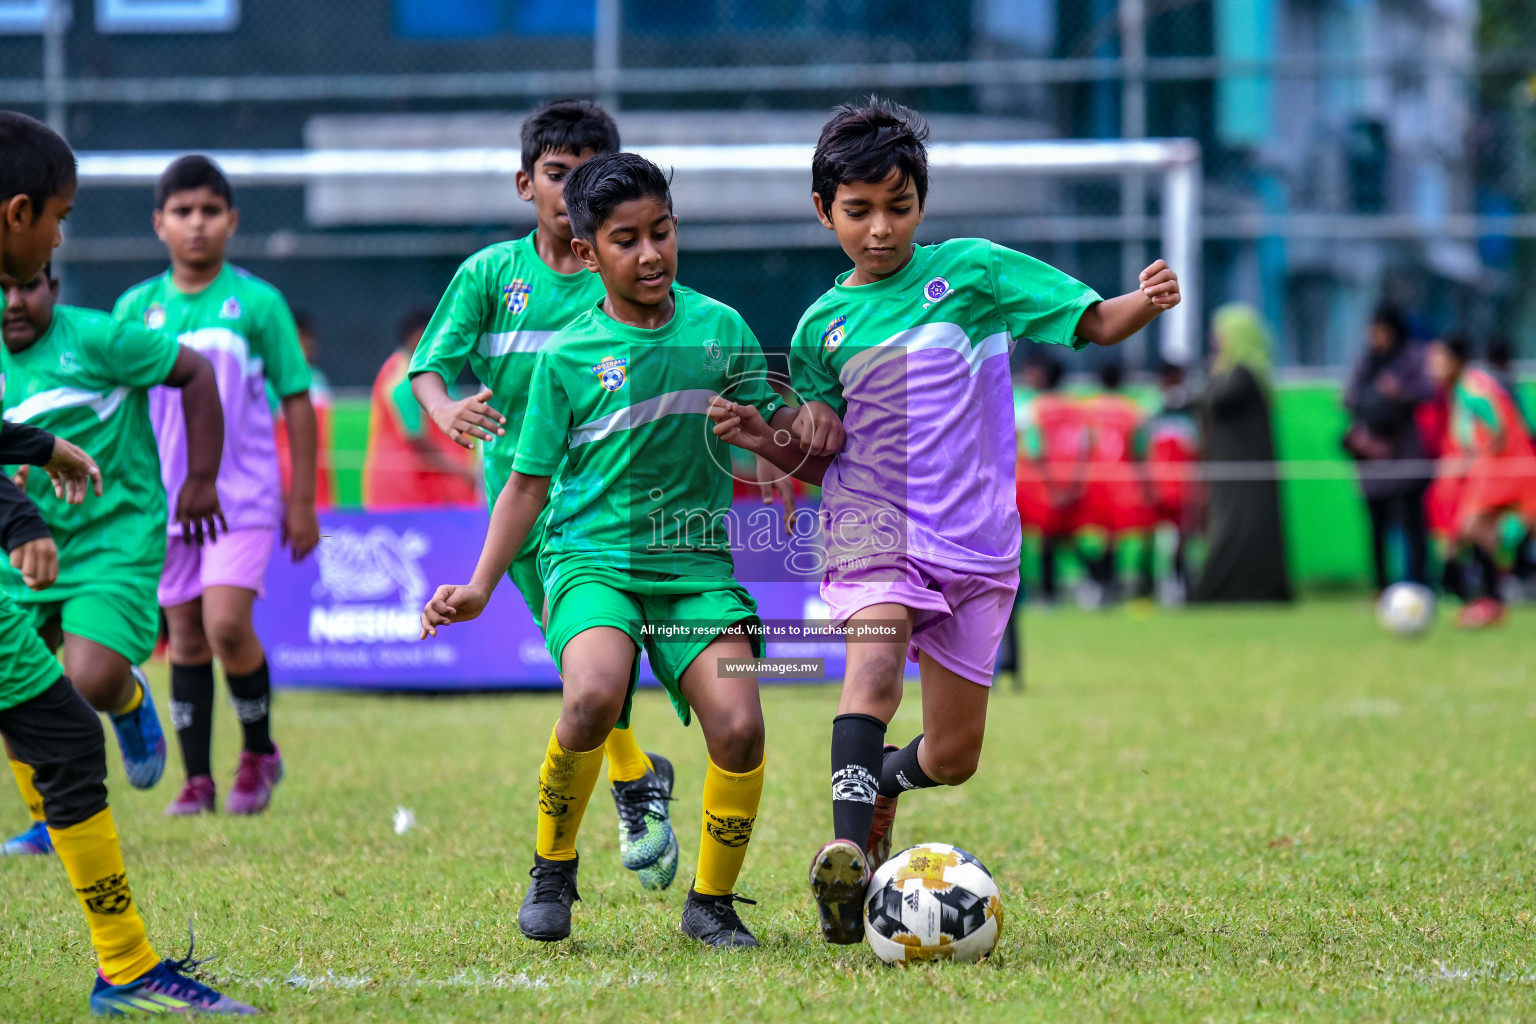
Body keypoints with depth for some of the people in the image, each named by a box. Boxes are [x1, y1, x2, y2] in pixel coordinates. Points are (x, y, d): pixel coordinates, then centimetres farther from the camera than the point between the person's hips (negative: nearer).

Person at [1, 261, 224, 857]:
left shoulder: (95, 340, -16)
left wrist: (202, 479, -8)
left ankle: (131, 703, 18)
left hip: (113, 540, -6)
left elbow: (194, 372, -9)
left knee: (92, 682, -20)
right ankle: (48, 825, 22)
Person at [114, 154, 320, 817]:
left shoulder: (257, 302, -4)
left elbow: (297, 401, 0)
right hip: (168, 495, 3)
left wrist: (303, 501, -1)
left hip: (244, 494, -3)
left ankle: (259, 751, 7)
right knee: (186, 637, 6)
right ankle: (196, 779, 15)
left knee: (227, 625, -15)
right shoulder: (136, 308, 3)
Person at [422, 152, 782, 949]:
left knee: (738, 725, -18)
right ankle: (552, 870, -5)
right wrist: (480, 586, 1)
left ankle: (712, 900, 6)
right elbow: (529, 482, 8)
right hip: (592, 555, -2)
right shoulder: (568, 356, 1)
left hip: (695, 562, 2)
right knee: (594, 695, -31)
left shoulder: (720, 330, 5)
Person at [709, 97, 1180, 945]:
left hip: (973, 541, 1)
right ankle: (847, 849, -43)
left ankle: (878, 783, 39)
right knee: (875, 662, -33)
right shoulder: (822, 327, 7)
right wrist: (767, 443, -6)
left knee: (952, 757, 4)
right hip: (871, 526, -1)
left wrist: (1143, 303, -21)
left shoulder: (972, 270, 1)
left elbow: (1095, 323, 0)